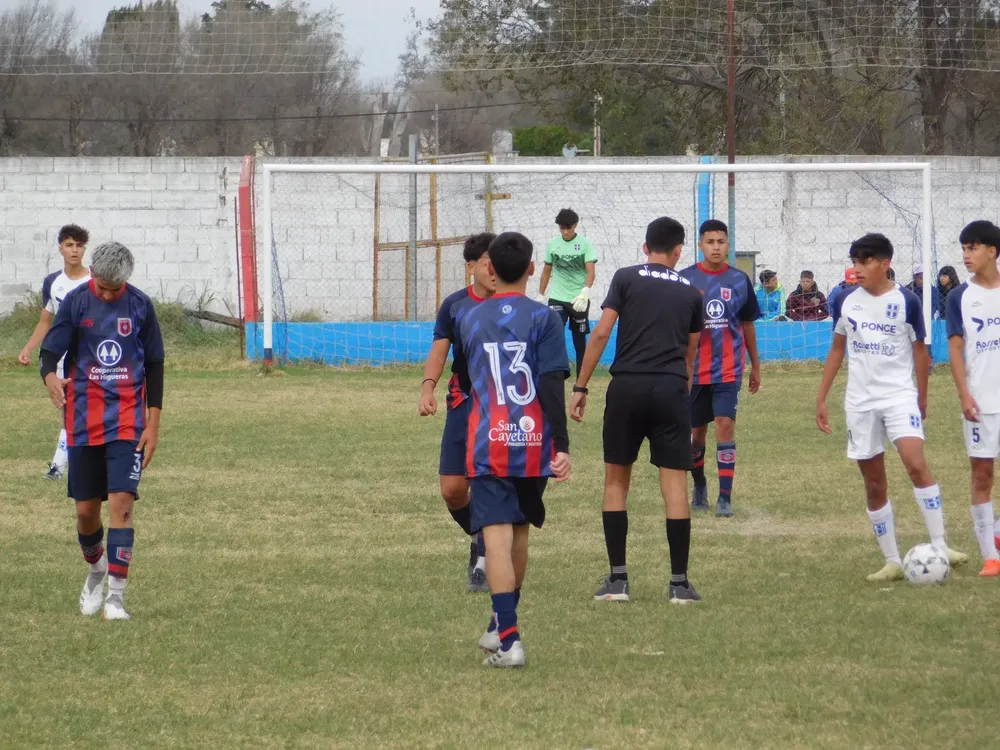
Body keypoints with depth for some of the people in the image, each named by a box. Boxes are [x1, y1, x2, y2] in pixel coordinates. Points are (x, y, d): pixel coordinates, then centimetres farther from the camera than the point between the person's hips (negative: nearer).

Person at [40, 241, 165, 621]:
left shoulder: (140, 305, 0)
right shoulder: (76, 302, -2)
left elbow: (154, 365, 7)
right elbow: (51, 350, -7)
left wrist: (153, 422, 3)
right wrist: (50, 376, -32)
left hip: (127, 420, -1)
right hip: (84, 419, 1)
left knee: (121, 502, -13)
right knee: (86, 510, 6)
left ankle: (116, 596, -11)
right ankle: (97, 570, 36)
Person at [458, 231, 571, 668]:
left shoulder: (468, 318, 5)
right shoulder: (544, 319, -3)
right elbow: (553, 385, -10)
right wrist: (562, 446, -9)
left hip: (487, 444, -1)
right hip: (533, 443, 1)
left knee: (497, 535, -8)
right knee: (519, 532, 18)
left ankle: (508, 640, -21)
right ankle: (502, 628, 32)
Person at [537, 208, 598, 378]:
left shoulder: (585, 244, -5)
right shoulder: (552, 244, 4)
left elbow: (591, 271, -12)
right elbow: (546, 271, 14)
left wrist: (585, 293, -27)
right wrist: (540, 296, 13)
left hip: (578, 300, -1)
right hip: (557, 299, 1)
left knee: (580, 342, 7)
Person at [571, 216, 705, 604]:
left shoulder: (626, 278, 5)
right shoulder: (690, 292, 14)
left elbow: (601, 333, -3)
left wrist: (580, 387, 1)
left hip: (627, 386, -1)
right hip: (671, 389, 1)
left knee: (616, 479, 10)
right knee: (674, 482, 2)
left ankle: (617, 579, 7)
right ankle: (679, 582, 1)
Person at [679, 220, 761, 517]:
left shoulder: (740, 280, 3)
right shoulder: (685, 279, -2)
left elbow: (747, 325, 13)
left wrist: (755, 366, 17)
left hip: (728, 370, 0)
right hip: (693, 369, 0)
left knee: (725, 426, -12)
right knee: (697, 431, 11)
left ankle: (725, 497, -10)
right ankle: (699, 487, 34)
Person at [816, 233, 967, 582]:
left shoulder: (906, 301, -6)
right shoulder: (846, 301, 3)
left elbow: (920, 352, 3)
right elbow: (837, 349, 14)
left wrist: (922, 398, 6)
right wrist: (822, 398, 12)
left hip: (899, 396, -4)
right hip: (860, 402, 4)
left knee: (916, 463, -23)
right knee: (874, 483, 4)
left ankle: (940, 546, -23)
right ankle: (892, 562, 10)